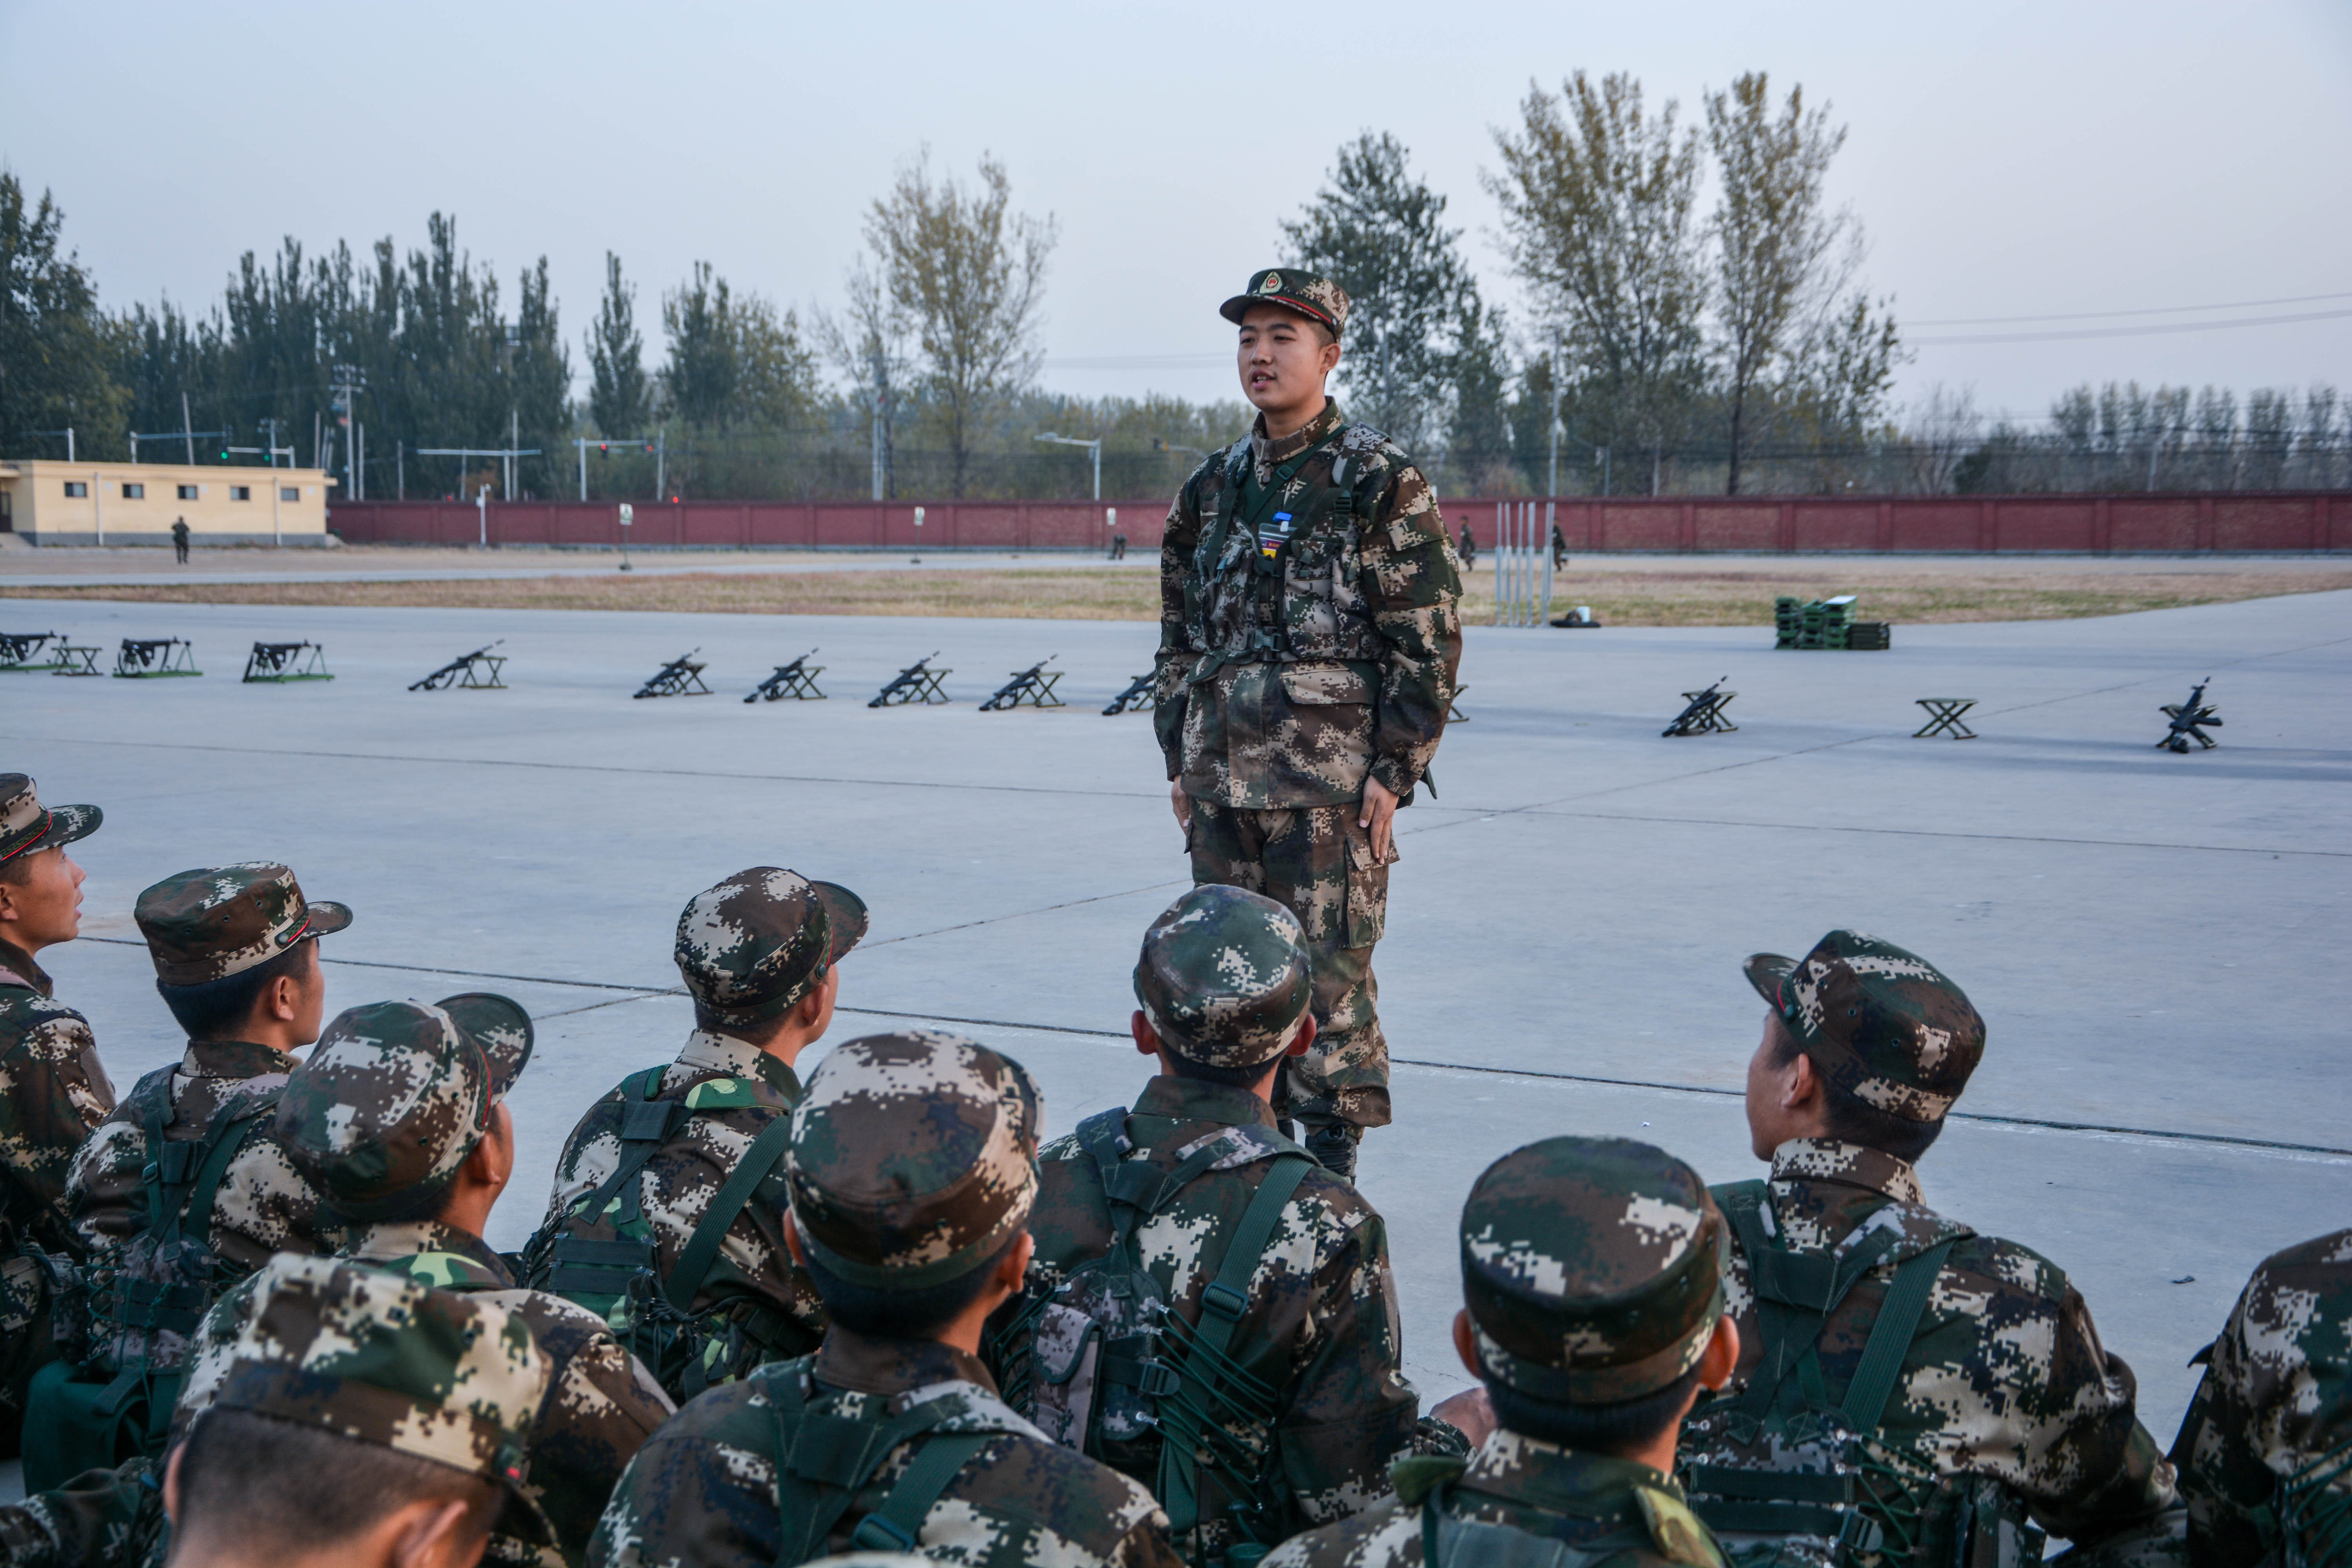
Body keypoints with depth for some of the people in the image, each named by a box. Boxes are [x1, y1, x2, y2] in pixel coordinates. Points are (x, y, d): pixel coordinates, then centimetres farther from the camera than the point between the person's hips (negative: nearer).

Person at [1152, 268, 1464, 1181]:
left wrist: (1395, 770, -12)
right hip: (1221, 780, 6)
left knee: (1328, 973, -4)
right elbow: (1180, 636, 20)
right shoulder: (1212, 488, 14)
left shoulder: (1379, 481, -4)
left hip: (1331, 782, -6)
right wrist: (1179, 760, 14)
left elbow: (1429, 637, -7)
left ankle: (1332, 1168, 6)